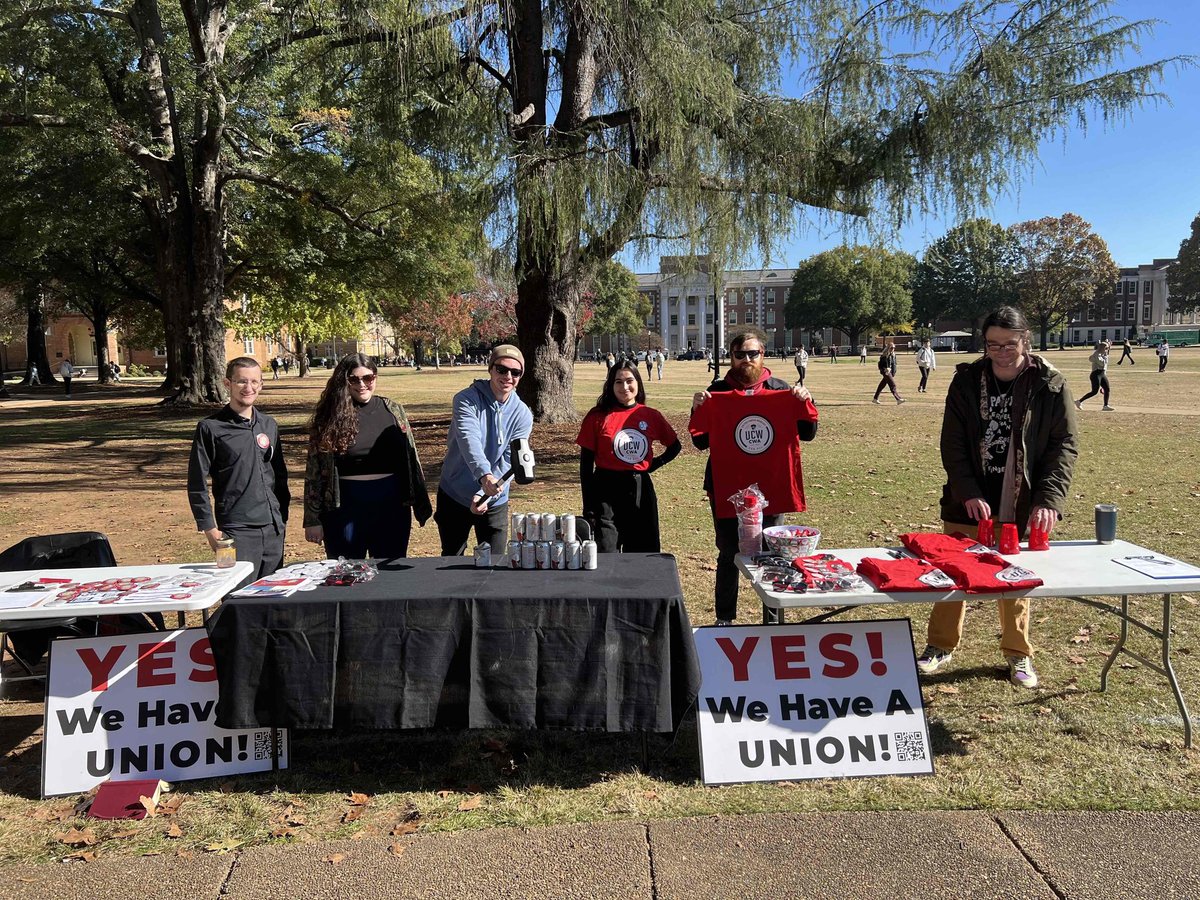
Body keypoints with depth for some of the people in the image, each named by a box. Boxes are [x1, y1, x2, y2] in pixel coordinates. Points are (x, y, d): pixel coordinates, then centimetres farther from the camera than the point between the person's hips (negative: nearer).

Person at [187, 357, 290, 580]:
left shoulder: (269, 425, 11)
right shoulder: (211, 428, -3)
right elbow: (197, 484, -3)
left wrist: (282, 518, 13)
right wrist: (209, 528, -7)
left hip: (273, 530, 5)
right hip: (236, 532, -5)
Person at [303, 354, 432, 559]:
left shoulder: (393, 411, 3)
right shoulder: (330, 418, -3)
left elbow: (411, 458, 7)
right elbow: (314, 472, -2)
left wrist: (421, 503, 5)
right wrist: (313, 519, -4)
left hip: (391, 504, 2)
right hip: (345, 505, -1)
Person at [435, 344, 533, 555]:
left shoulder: (523, 415, -6)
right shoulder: (467, 400, -14)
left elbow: (509, 461, -10)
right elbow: (469, 440, -32)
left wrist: (484, 494, -24)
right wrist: (484, 475, -50)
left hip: (494, 503, 1)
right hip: (453, 497, -1)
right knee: (451, 561, 14)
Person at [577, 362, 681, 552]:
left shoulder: (651, 416, 4)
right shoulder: (598, 417, -3)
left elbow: (674, 446, 19)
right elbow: (586, 463, -1)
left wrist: (653, 465, 2)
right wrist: (588, 509, -5)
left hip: (640, 490, 3)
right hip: (606, 490, -3)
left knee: (644, 554, 10)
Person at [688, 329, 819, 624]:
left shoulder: (781, 390, 2)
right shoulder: (717, 392, -1)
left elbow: (807, 434, 2)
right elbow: (701, 442, -3)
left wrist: (805, 403, -14)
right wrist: (698, 410, -18)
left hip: (772, 488, 1)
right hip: (727, 490, -1)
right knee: (729, 556, 10)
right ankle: (725, 619, 24)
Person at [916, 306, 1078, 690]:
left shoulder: (1050, 384, -6)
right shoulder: (967, 380, -3)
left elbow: (1064, 445, -7)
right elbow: (952, 443, -5)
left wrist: (1049, 499, -19)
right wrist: (968, 494, -15)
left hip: (1021, 505, -1)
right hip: (968, 502, 1)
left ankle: (1018, 654, 30)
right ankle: (941, 645, 26)